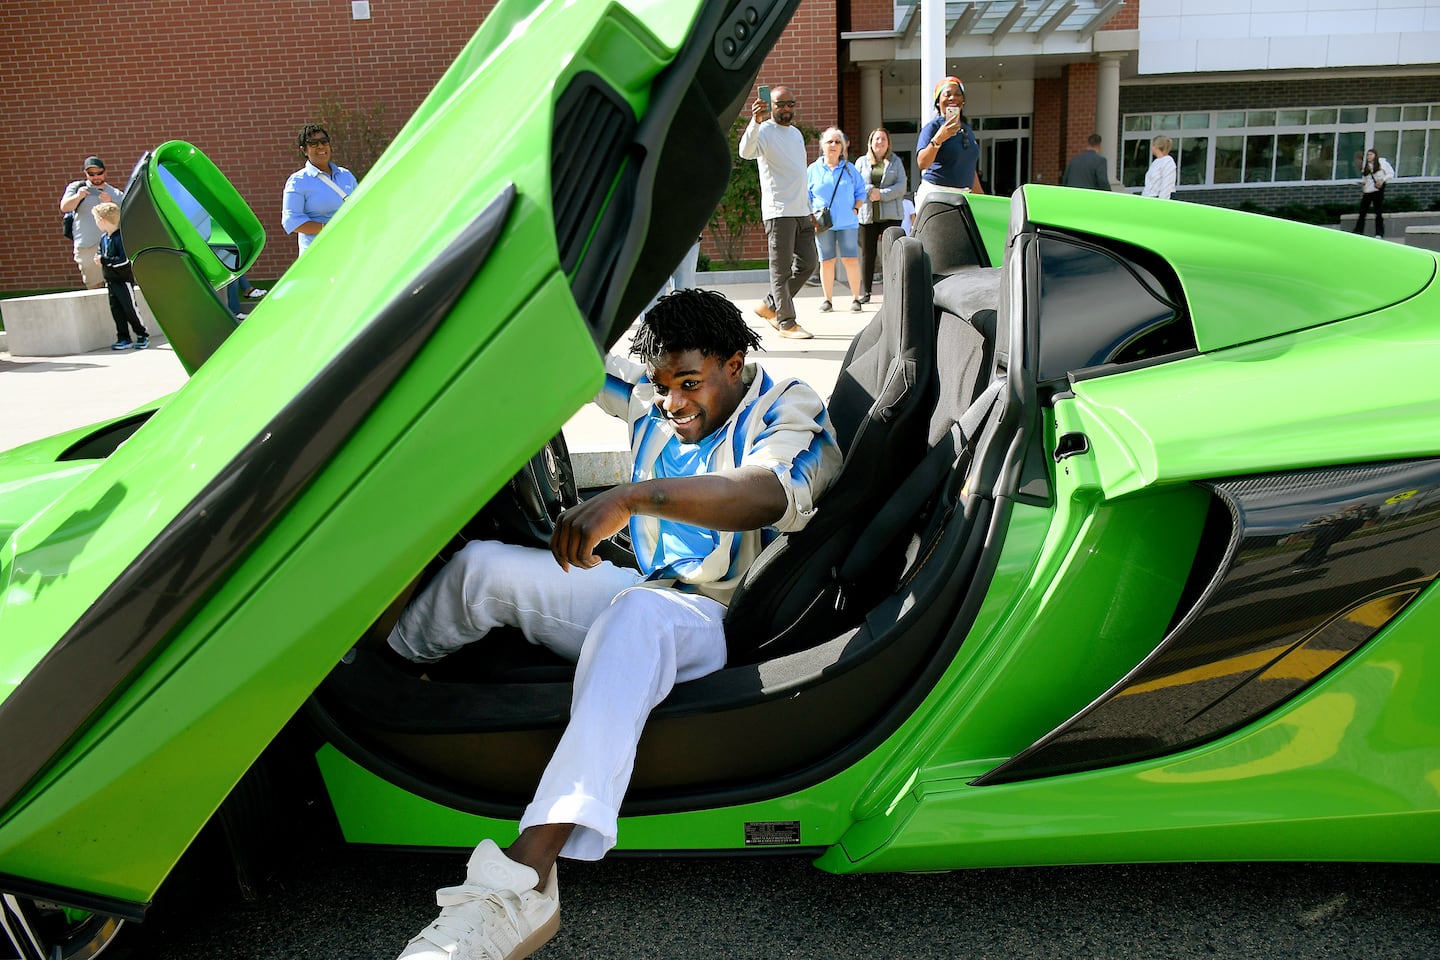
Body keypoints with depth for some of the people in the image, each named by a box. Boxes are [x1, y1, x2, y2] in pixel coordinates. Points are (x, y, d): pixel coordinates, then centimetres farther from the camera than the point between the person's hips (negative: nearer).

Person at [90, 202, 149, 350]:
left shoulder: (120, 238, -18)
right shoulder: (103, 238, 9)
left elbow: (124, 260, -24)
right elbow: (101, 254, 21)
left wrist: (104, 260, -20)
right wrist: (99, 259, -2)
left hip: (123, 280, -8)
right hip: (110, 281, 8)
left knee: (130, 309, -3)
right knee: (116, 310, 6)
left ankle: (142, 336, 10)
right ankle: (123, 338, 10)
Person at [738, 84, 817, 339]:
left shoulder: (797, 133, 19)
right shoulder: (764, 131, -6)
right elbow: (745, 152, -29)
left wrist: (809, 210, 22)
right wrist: (755, 121, -44)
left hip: (802, 212, 8)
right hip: (778, 212, -8)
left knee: (808, 263, 10)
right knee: (782, 269, -4)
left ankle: (770, 305, 20)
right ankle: (786, 322, 2)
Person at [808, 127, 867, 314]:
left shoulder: (849, 169, 8)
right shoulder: (813, 169, 8)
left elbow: (860, 191, 15)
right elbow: (806, 196, 12)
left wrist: (855, 209, 0)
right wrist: (812, 214, -2)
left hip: (847, 222, 0)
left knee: (851, 259, -6)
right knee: (826, 261, 2)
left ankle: (856, 298, 2)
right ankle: (827, 299, 12)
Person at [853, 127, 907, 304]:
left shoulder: (895, 162, 11)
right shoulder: (861, 162, 13)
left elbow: (901, 186, 0)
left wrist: (881, 194, -12)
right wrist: (870, 191, -13)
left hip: (891, 214, -1)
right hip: (867, 214, 1)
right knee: (867, 254, 2)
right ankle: (864, 292, 7)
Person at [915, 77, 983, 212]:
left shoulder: (967, 130, 19)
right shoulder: (932, 127, -3)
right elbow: (922, 163, -18)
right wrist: (938, 139, -32)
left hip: (963, 196, 7)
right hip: (935, 194, -6)